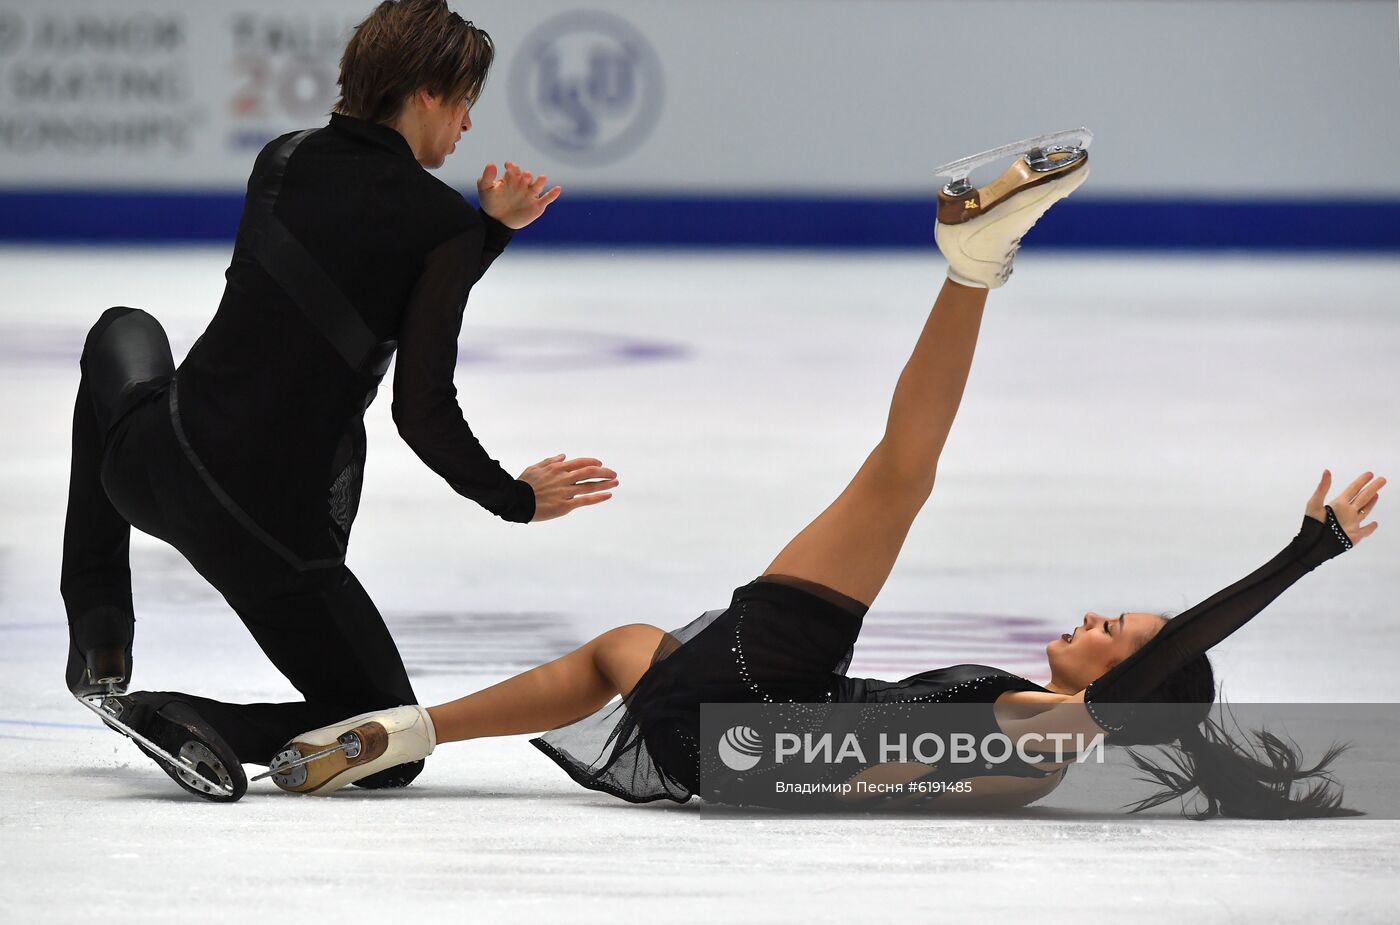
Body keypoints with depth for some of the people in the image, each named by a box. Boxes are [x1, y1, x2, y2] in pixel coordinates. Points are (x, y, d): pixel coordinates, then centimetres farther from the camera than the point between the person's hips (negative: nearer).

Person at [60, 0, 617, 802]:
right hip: (271, 523, -4)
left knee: (124, 337, 41)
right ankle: (205, 726, -15)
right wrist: (517, 500, 1)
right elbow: (424, 412, -14)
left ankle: (100, 639, 30)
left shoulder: (283, 162, 6)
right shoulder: (441, 220, -11)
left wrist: (490, 227, 19)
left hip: (155, 465, 4)